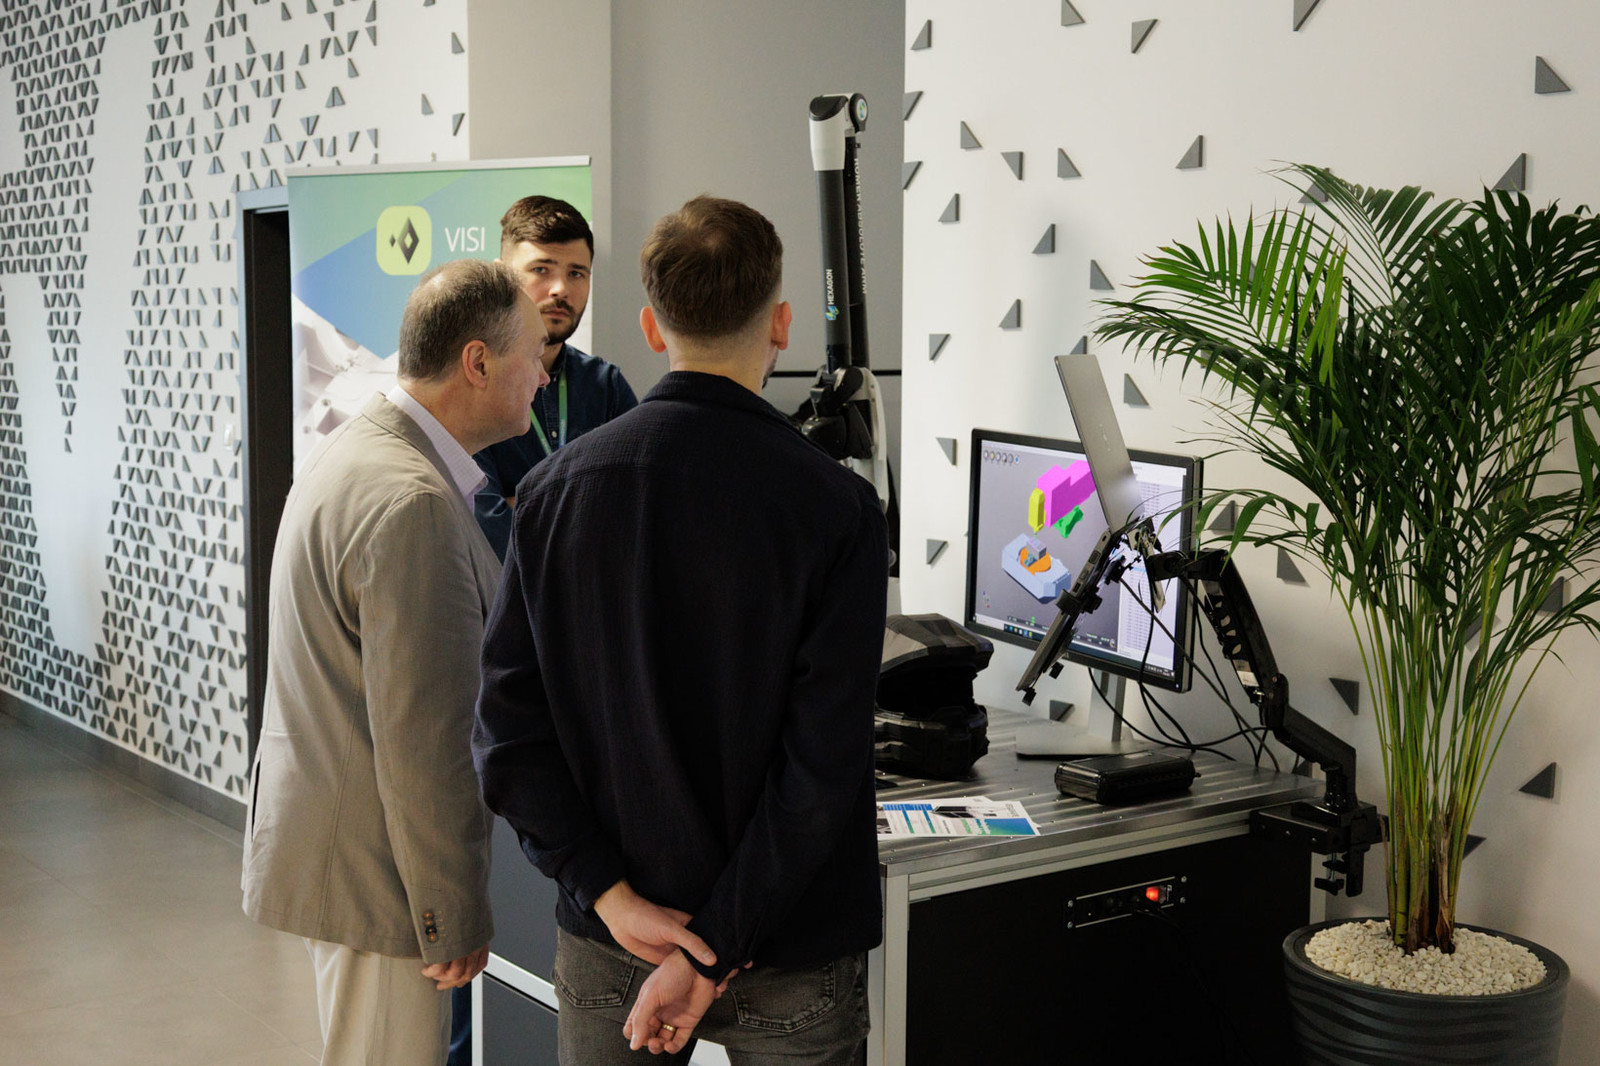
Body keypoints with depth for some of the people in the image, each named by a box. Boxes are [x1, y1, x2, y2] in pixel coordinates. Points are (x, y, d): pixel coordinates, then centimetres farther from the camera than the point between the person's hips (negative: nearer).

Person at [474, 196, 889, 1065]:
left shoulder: (557, 487, -5)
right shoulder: (834, 506, -14)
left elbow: (507, 726, -6)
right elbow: (823, 765, -19)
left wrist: (609, 892, -7)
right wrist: (714, 953, -15)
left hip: (602, 942, 3)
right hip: (789, 957, -3)